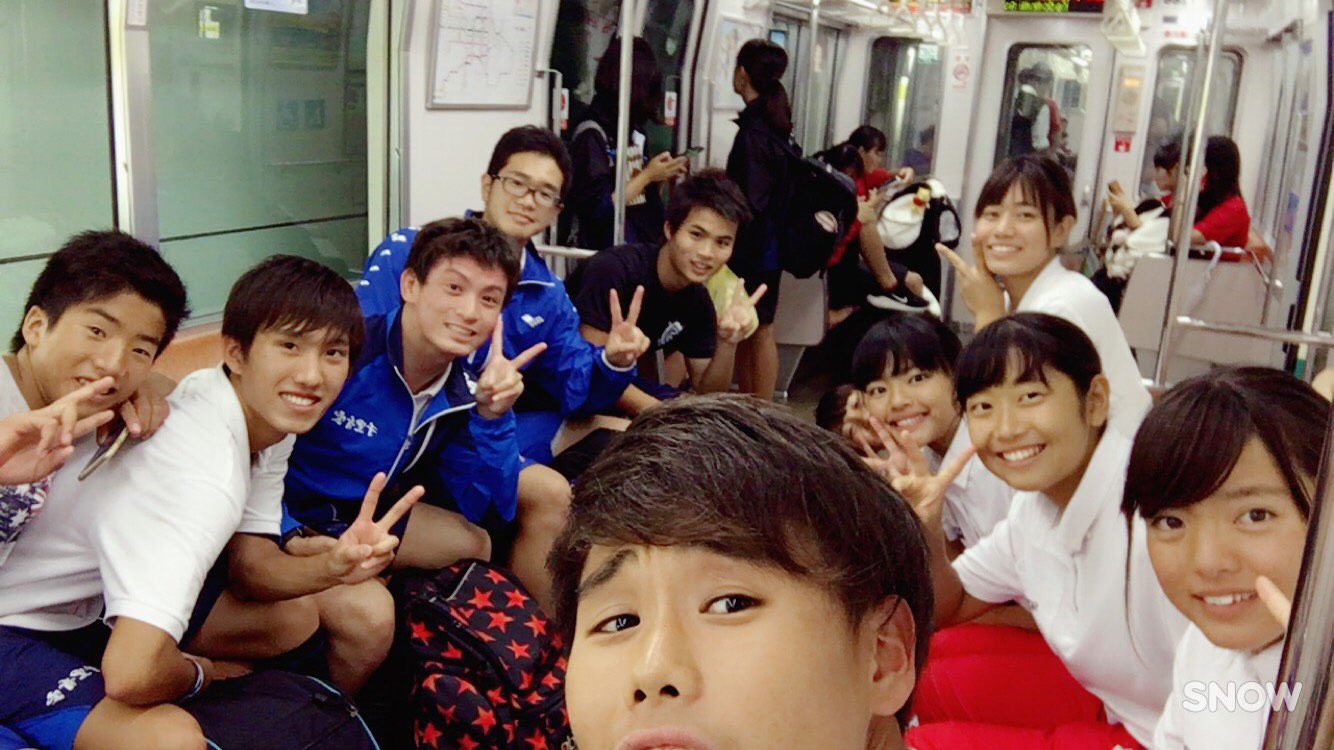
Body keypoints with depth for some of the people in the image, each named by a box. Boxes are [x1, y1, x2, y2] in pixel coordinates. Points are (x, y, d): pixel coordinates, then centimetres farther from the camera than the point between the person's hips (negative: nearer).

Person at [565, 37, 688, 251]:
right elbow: (596, 208, -19)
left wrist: (664, 176, -1)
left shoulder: (634, 132, 10)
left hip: (644, 247, 7)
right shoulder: (591, 134, -13)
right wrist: (648, 175, -12)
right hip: (606, 252, -7)